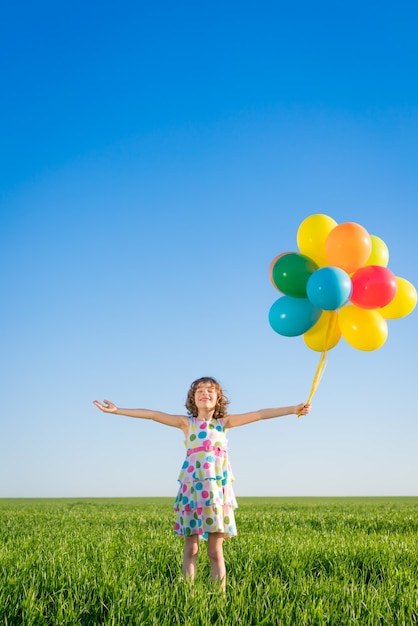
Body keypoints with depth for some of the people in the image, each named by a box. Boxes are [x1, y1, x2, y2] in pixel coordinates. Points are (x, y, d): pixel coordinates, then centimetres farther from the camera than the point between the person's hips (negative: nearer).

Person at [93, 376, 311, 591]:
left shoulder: (224, 422, 9)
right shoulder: (187, 423, 7)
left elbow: (260, 414, 2)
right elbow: (152, 414, 0)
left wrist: (293, 409, -3)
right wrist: (117, 410, -4)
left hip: (218, 489, 0)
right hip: (192, 488, 0)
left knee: (216, 551, 3)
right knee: (190, 549, 3)